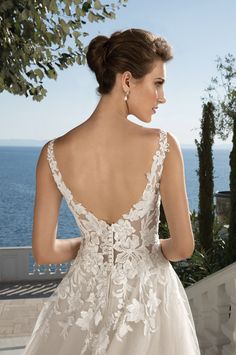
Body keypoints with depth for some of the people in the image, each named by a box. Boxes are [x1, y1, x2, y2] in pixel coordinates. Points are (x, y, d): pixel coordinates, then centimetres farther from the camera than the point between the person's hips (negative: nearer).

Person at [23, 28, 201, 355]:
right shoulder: (162, 145, -22)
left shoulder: (54, 154, -16)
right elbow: (184, 246, -17)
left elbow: (44, 252, -9)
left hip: (85, 294, 2)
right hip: (148, 296, -1)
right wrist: (156, 248, 5)